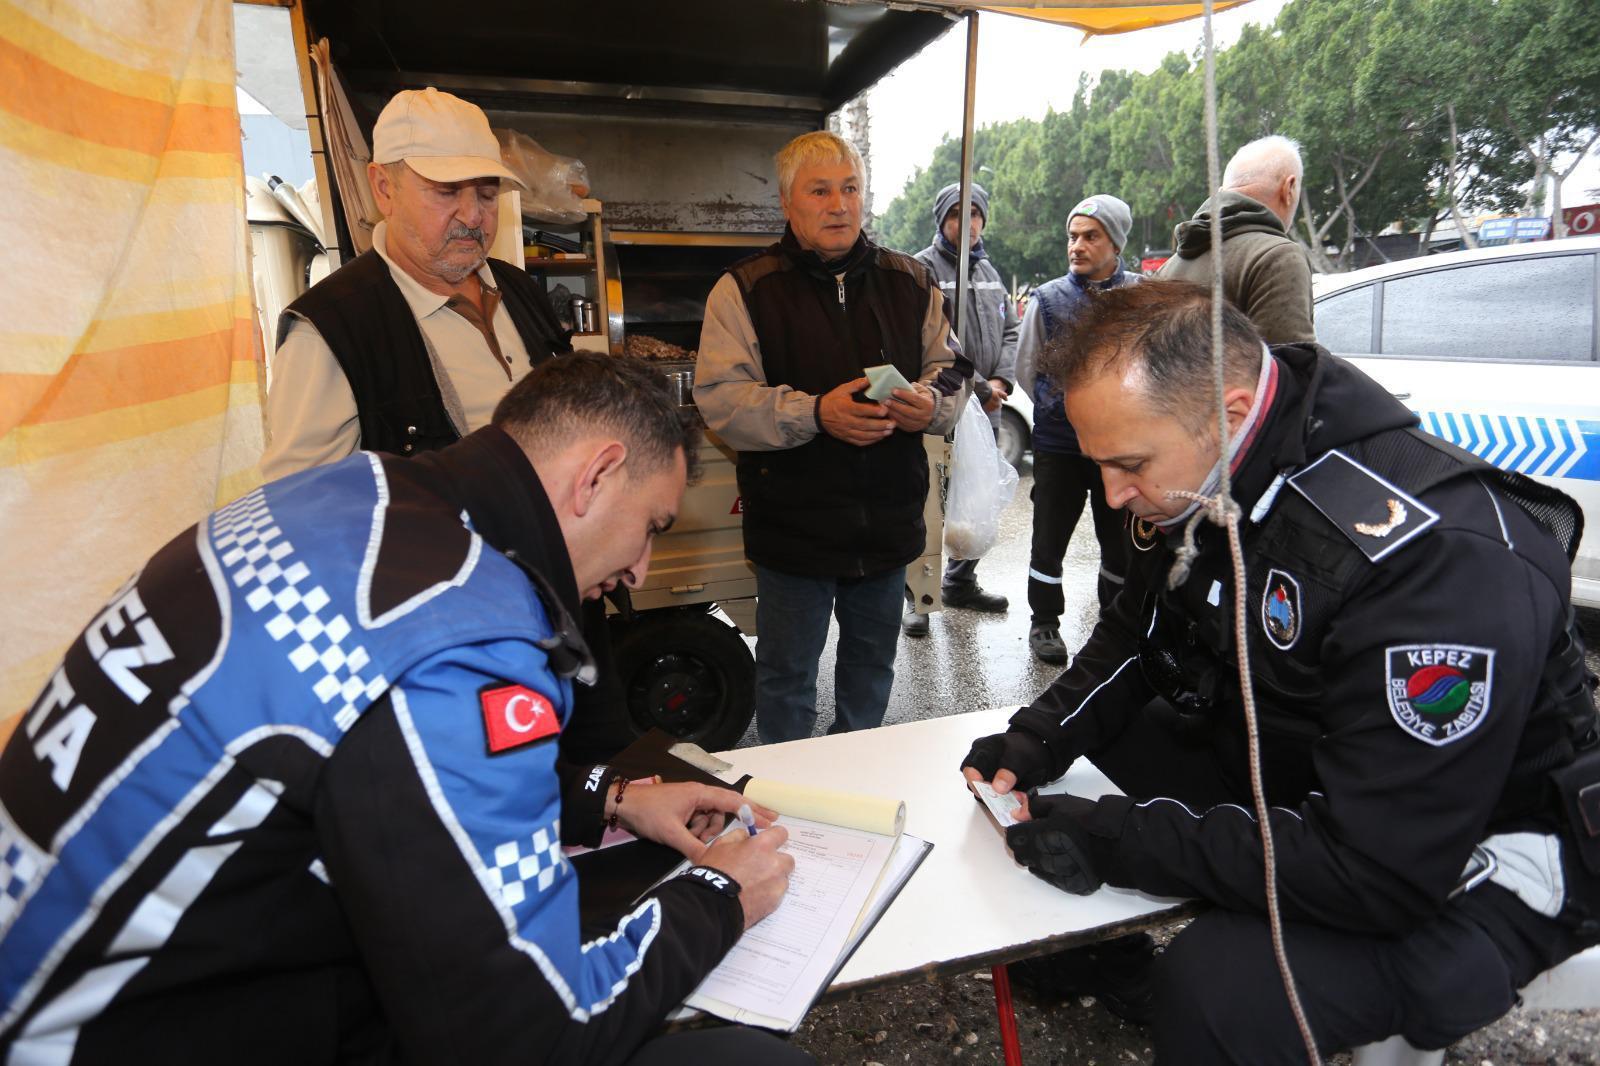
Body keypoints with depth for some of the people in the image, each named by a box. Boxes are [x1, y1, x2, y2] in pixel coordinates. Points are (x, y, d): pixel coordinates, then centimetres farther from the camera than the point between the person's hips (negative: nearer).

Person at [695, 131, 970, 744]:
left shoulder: (910, 283, 7)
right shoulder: (745, 290, -6)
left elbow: (952, 368, 12)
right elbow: (720, 398, -14)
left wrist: (931, 403, -12)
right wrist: (816, 413, -28)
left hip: (888, 523, 4)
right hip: (793, 526, -4)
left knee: (872, 663, 21)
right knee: (787, 674, 11)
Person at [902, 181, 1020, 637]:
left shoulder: (989, 272, 18)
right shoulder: (923, 268, -6)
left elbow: (1010, 332, 14)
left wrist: (1001, 381, -3)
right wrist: (977, 386, -16)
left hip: (985, 411, 7)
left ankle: (960, 582, 31)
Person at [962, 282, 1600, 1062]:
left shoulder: (1441, 557, -32)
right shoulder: (1204, 475, -9)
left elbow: (1377, 873, -31)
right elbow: (1134, 636, 5)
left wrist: (1118, 840, -31)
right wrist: (1039, 740, -10)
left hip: (1464, 865, -7)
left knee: (1218, 986, -31)